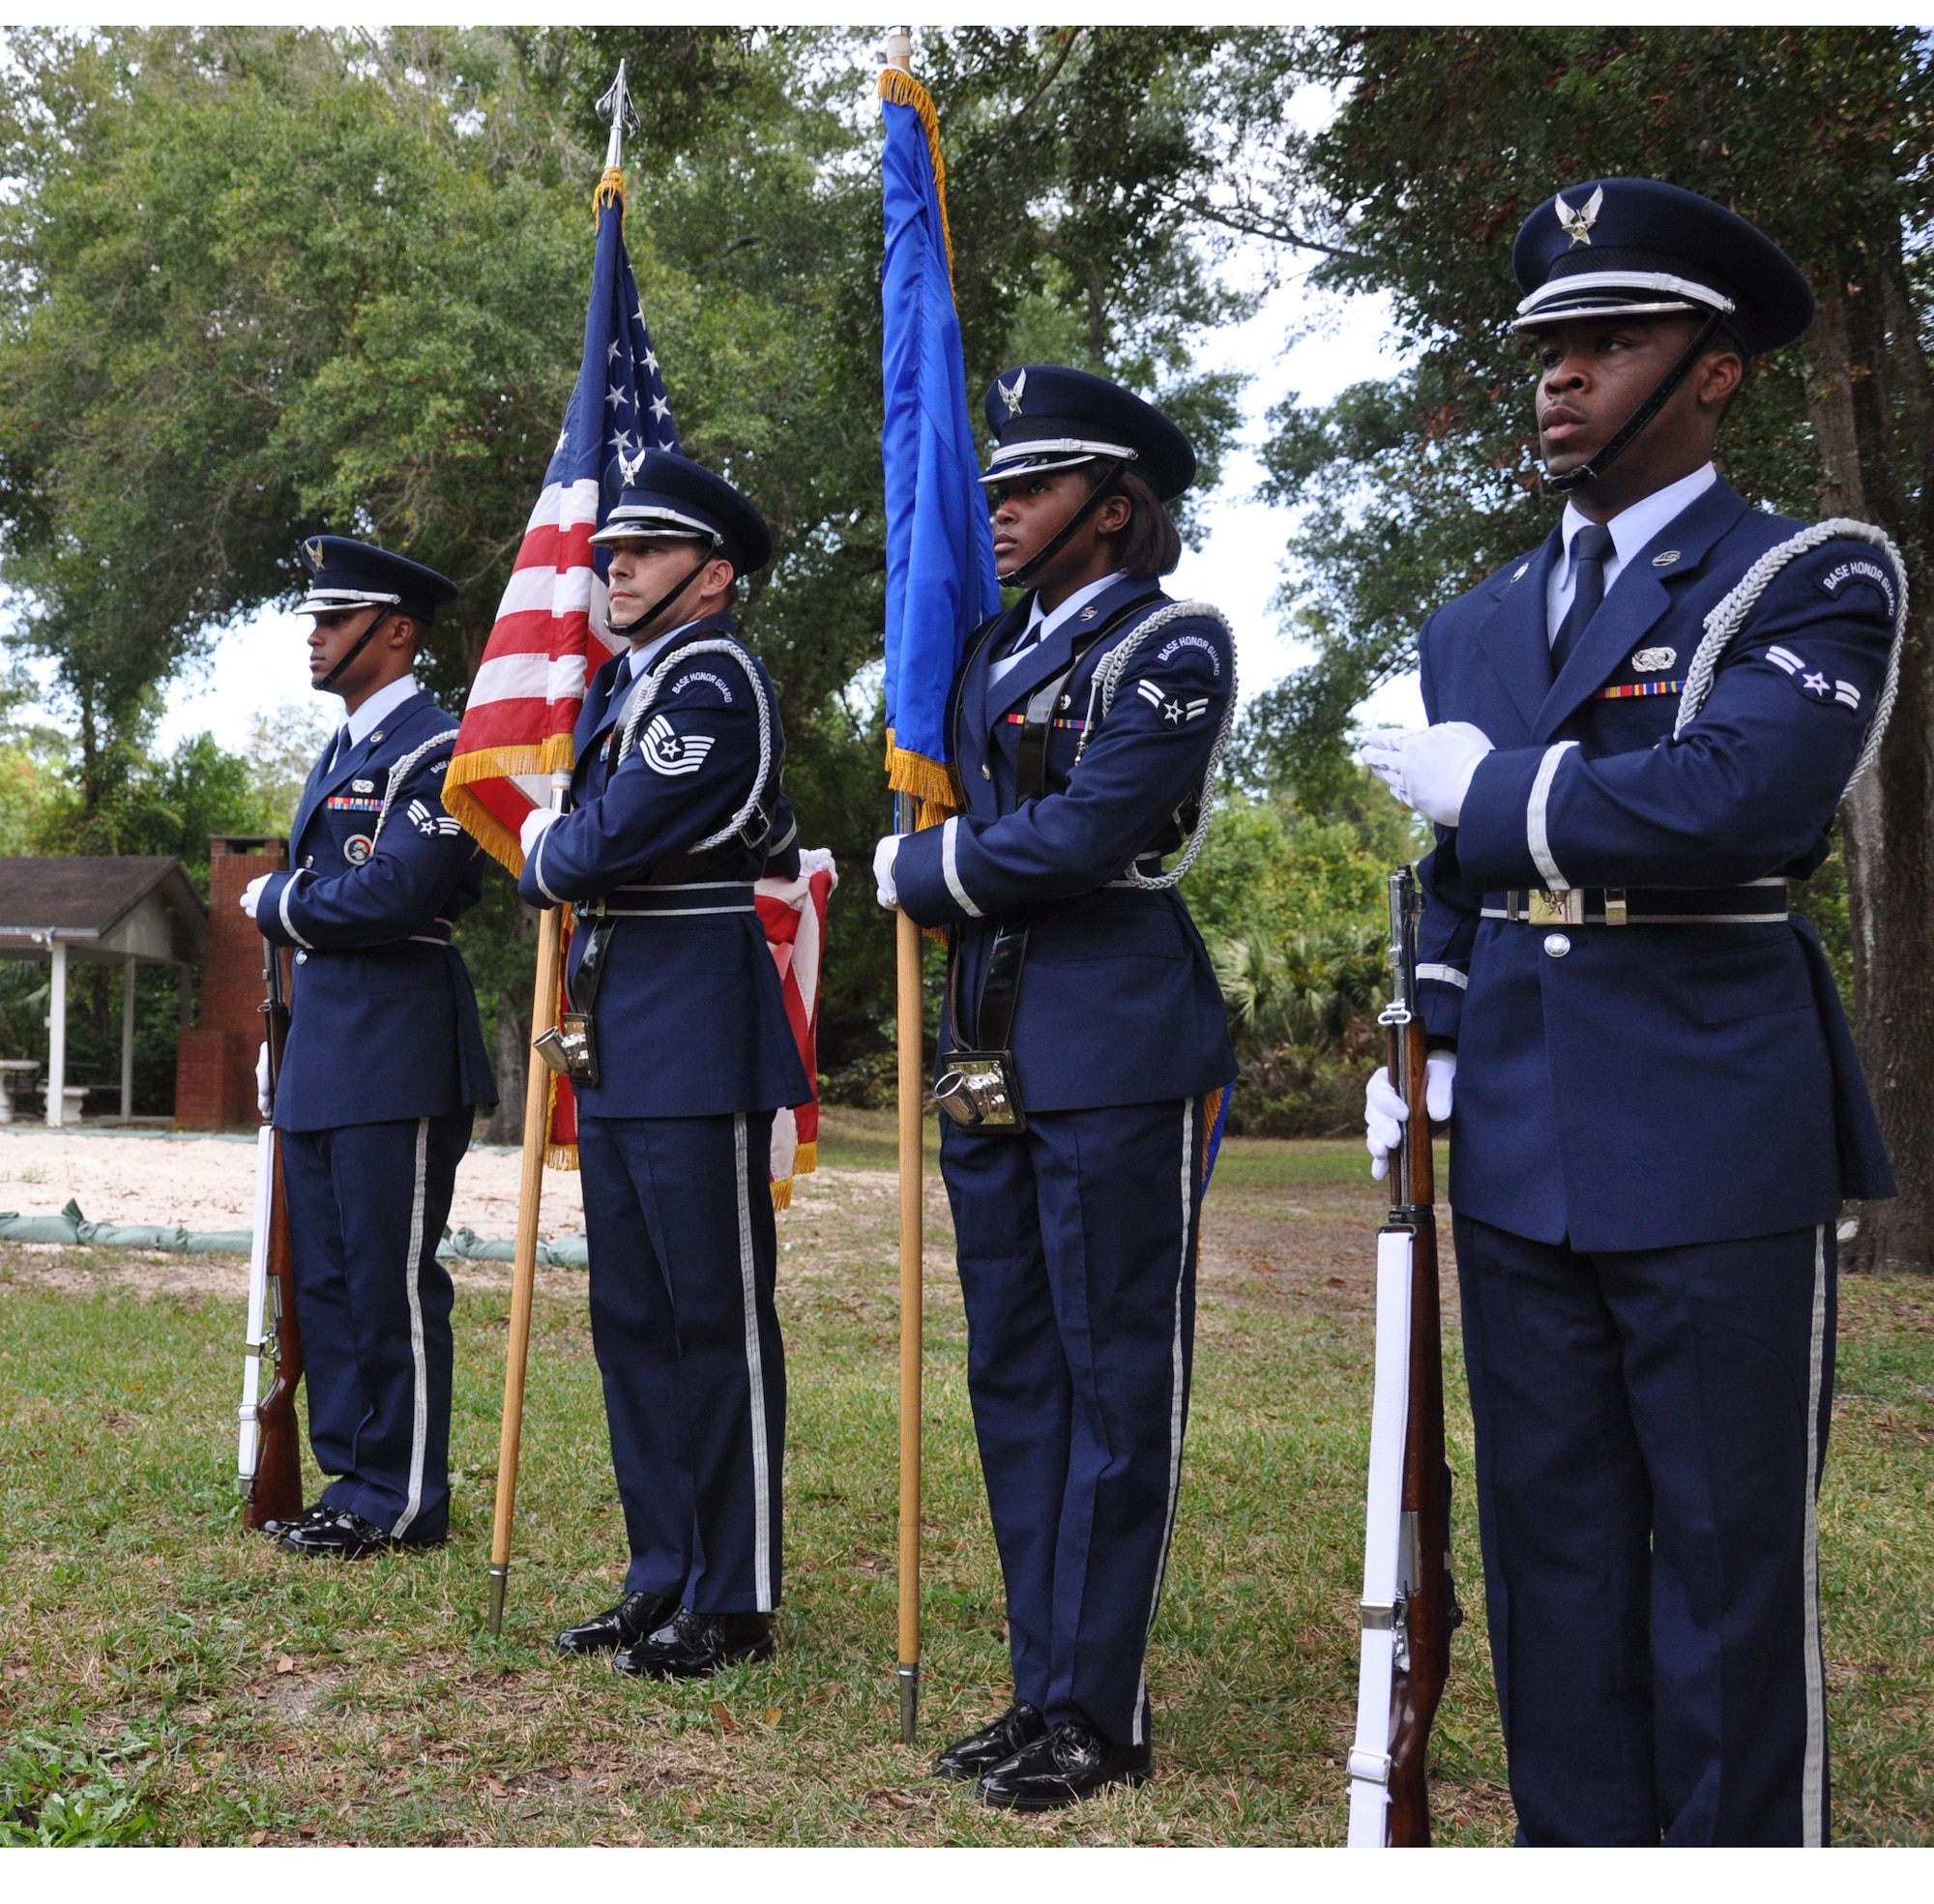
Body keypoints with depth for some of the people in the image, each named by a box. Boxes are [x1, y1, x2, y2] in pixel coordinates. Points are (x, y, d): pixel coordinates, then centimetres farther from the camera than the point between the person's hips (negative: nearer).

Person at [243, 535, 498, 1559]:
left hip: (395, 1060, -10)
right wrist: (284, 1046, 18)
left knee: (392, 1285, -3)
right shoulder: (339, 753, 20)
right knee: (325, 1281, 14)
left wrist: (276, 901, -6)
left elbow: (395, 893, -23)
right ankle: (352, 1478, 24)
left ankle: (403, 1502, 7)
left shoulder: (433, 748, -11)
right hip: (321, 1059, 10)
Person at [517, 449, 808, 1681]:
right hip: (614, 1046, 10)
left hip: (699, 1045, -10)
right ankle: (662, 1580, 23)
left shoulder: (714, 679, -11)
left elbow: (607, 840, -18)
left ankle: (734, 1603, 7)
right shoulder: (624, 684, 18)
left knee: (718, 1323, -2)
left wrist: (547, 857, 2)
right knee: (632, 1320, 13)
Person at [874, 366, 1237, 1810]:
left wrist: (923, 872, -4)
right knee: (1013, 1375, 11)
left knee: (1118, 1380, 0)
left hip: (1120, 1051, -8)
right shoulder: (995, 647, 17)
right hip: (989, 1043, 8)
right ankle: (1042, 1688, 22)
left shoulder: (1175, 643, -7)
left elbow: (1084, 832, -17)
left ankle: (1099, 1713, 9)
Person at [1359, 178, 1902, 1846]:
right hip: (1519, 1156, 6)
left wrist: (1490, 791, -10)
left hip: (1717, 1147, -6)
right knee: (1551, 1549, 13)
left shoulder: (1816, 581, -4)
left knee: (1730, 1564, 5)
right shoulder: (1474, 624, 16)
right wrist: (1425, 1056, 7)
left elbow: (1733, 802, -23)